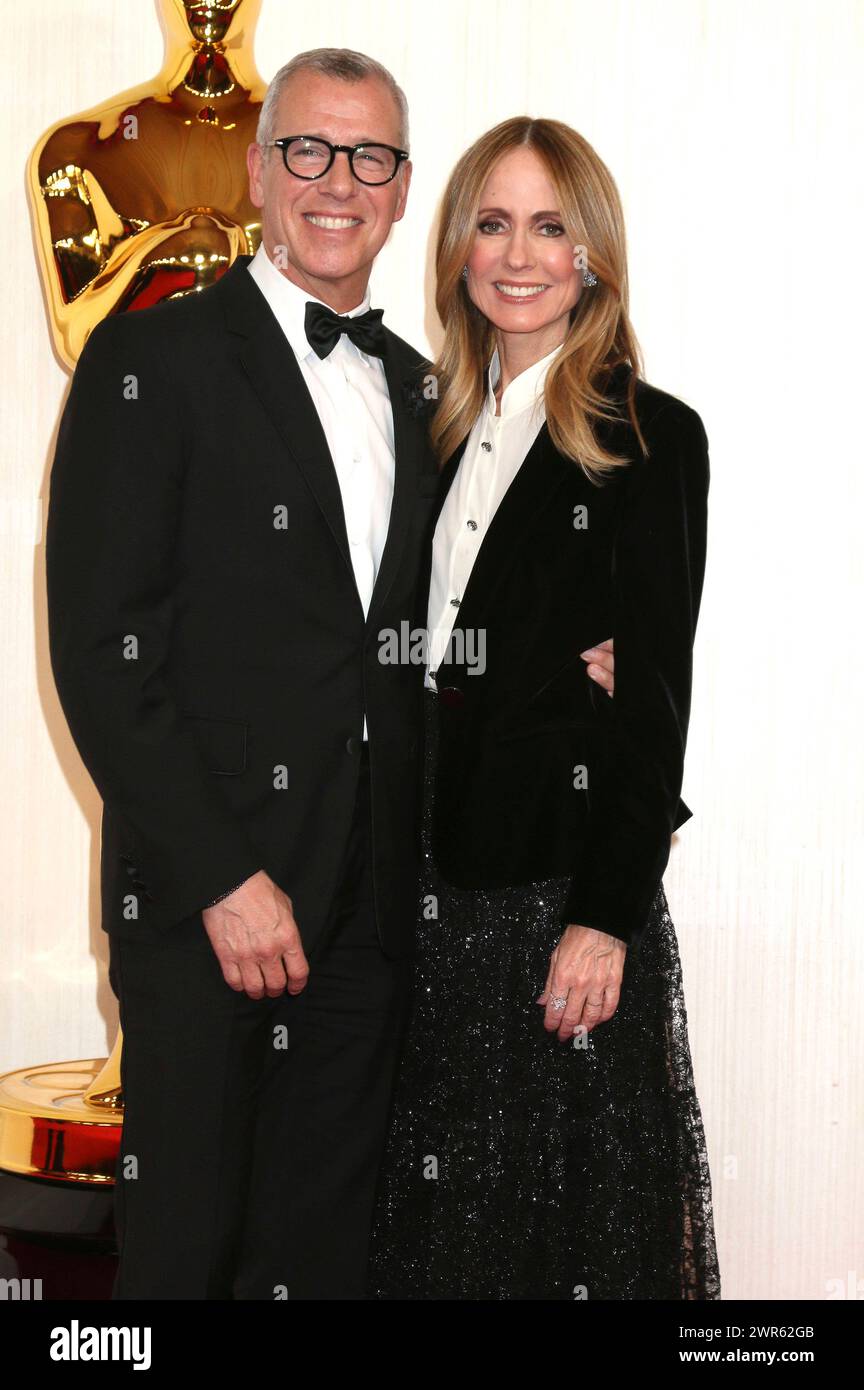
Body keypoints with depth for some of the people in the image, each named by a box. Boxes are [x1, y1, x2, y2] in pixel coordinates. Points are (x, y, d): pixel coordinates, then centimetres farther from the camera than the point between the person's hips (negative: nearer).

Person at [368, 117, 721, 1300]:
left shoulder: (650, 437, -8)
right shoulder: (442, 426, 9)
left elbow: (653, 696, -11)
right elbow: (420, 665, 11)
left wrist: (605, 917, -15)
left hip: (562, 886, -5)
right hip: (435, 876, 5)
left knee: (568, 1192, 9)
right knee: (438, 1194, 16)